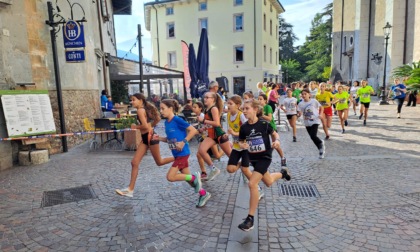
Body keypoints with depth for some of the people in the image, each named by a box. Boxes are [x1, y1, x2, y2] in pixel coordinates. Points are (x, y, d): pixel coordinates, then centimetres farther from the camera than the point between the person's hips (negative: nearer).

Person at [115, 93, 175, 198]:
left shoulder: (140, 110, -14)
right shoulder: (145, 109, 13)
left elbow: (145, 126, -23)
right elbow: (158, 119, 17)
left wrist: (135, 127, -7)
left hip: (150, 137, -10)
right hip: (145, 138, 10)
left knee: (159, 162, 7)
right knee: (134, 163, 3)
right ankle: (130, 190, 5)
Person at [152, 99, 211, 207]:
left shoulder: (177, 120, -16)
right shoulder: (166, 122, 8)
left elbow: (194, 130, -18)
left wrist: (183, 142, -22)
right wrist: (159, 138, 2)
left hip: (182, 153, -9)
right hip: (177, 154, 9)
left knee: (170, 177, -9)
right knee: (187, 177, 15)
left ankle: (194, 177, 5)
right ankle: (203, 194, 30)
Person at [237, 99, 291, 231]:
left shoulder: (264, 124, -15)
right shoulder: (244, 127, -6)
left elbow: (273, 133, 4)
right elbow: (241, 141, 7)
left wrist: (276, 141, -16)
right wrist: (242, 145, -16)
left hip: (265, 157, -5)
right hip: (253, 158, 5)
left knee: (252, 184, -19)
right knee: (269, 182, 22)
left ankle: (250, 218, -9)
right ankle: (283, 172, 56)